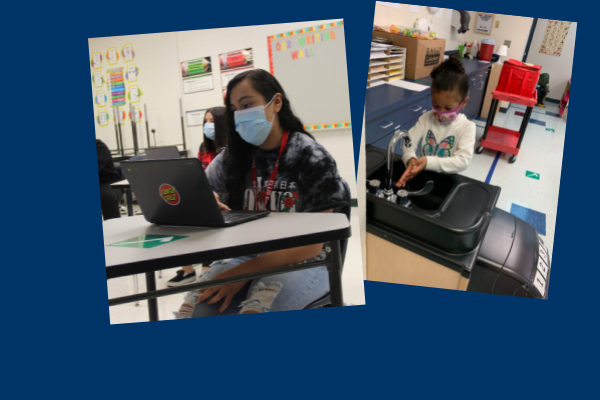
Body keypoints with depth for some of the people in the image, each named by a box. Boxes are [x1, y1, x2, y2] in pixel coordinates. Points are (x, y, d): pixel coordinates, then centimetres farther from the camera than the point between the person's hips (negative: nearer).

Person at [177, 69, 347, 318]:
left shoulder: (312, 159, -8)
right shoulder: (233, 157, 7)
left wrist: (243, 272, -20)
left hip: (301, 264, -4)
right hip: (245, 258, 4)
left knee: (251, 309, -34)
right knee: (193, 309, -24)